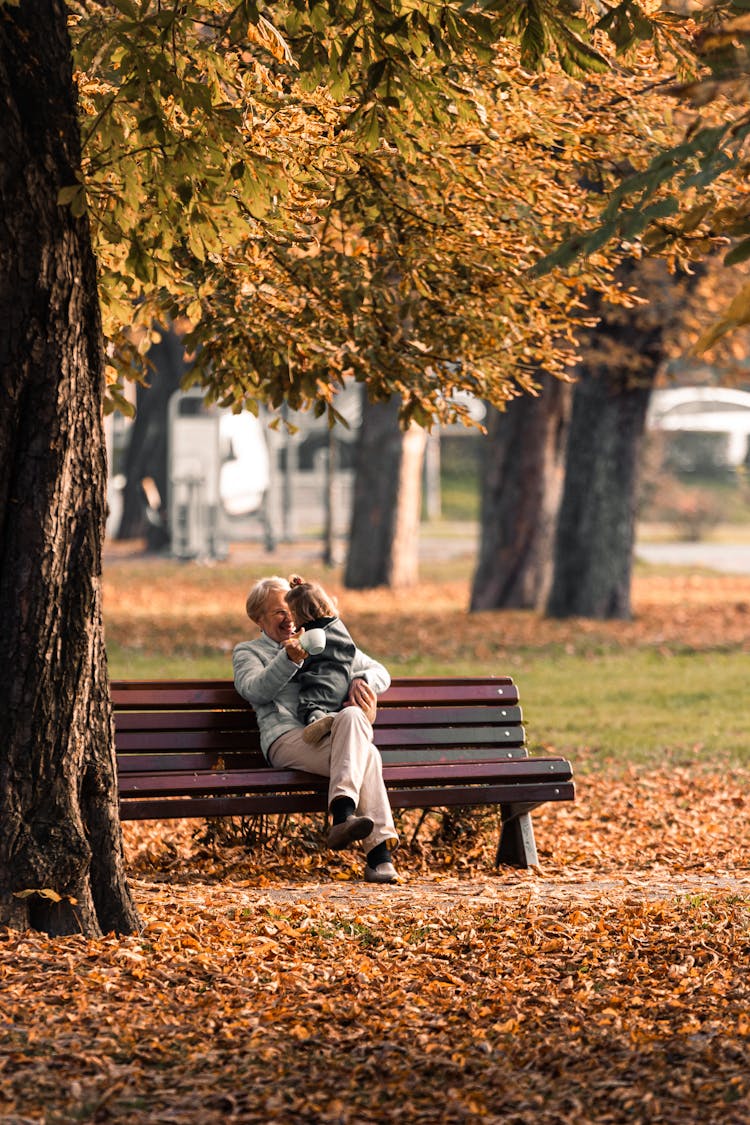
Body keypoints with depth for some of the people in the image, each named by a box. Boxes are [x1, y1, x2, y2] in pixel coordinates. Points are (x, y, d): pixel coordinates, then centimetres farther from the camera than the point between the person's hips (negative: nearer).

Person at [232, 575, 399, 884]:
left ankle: (343, 813, -49)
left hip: (334, 731, 3)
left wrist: (361, 681, 3)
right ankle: (379, 851, -44)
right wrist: (289, 659, -19)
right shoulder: (248, 651, 22)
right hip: (288, 736, -3)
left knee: (352, 716, -39)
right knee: (366, 754, -34)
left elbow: (380, 673, 28)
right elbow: (256, 690, -2)